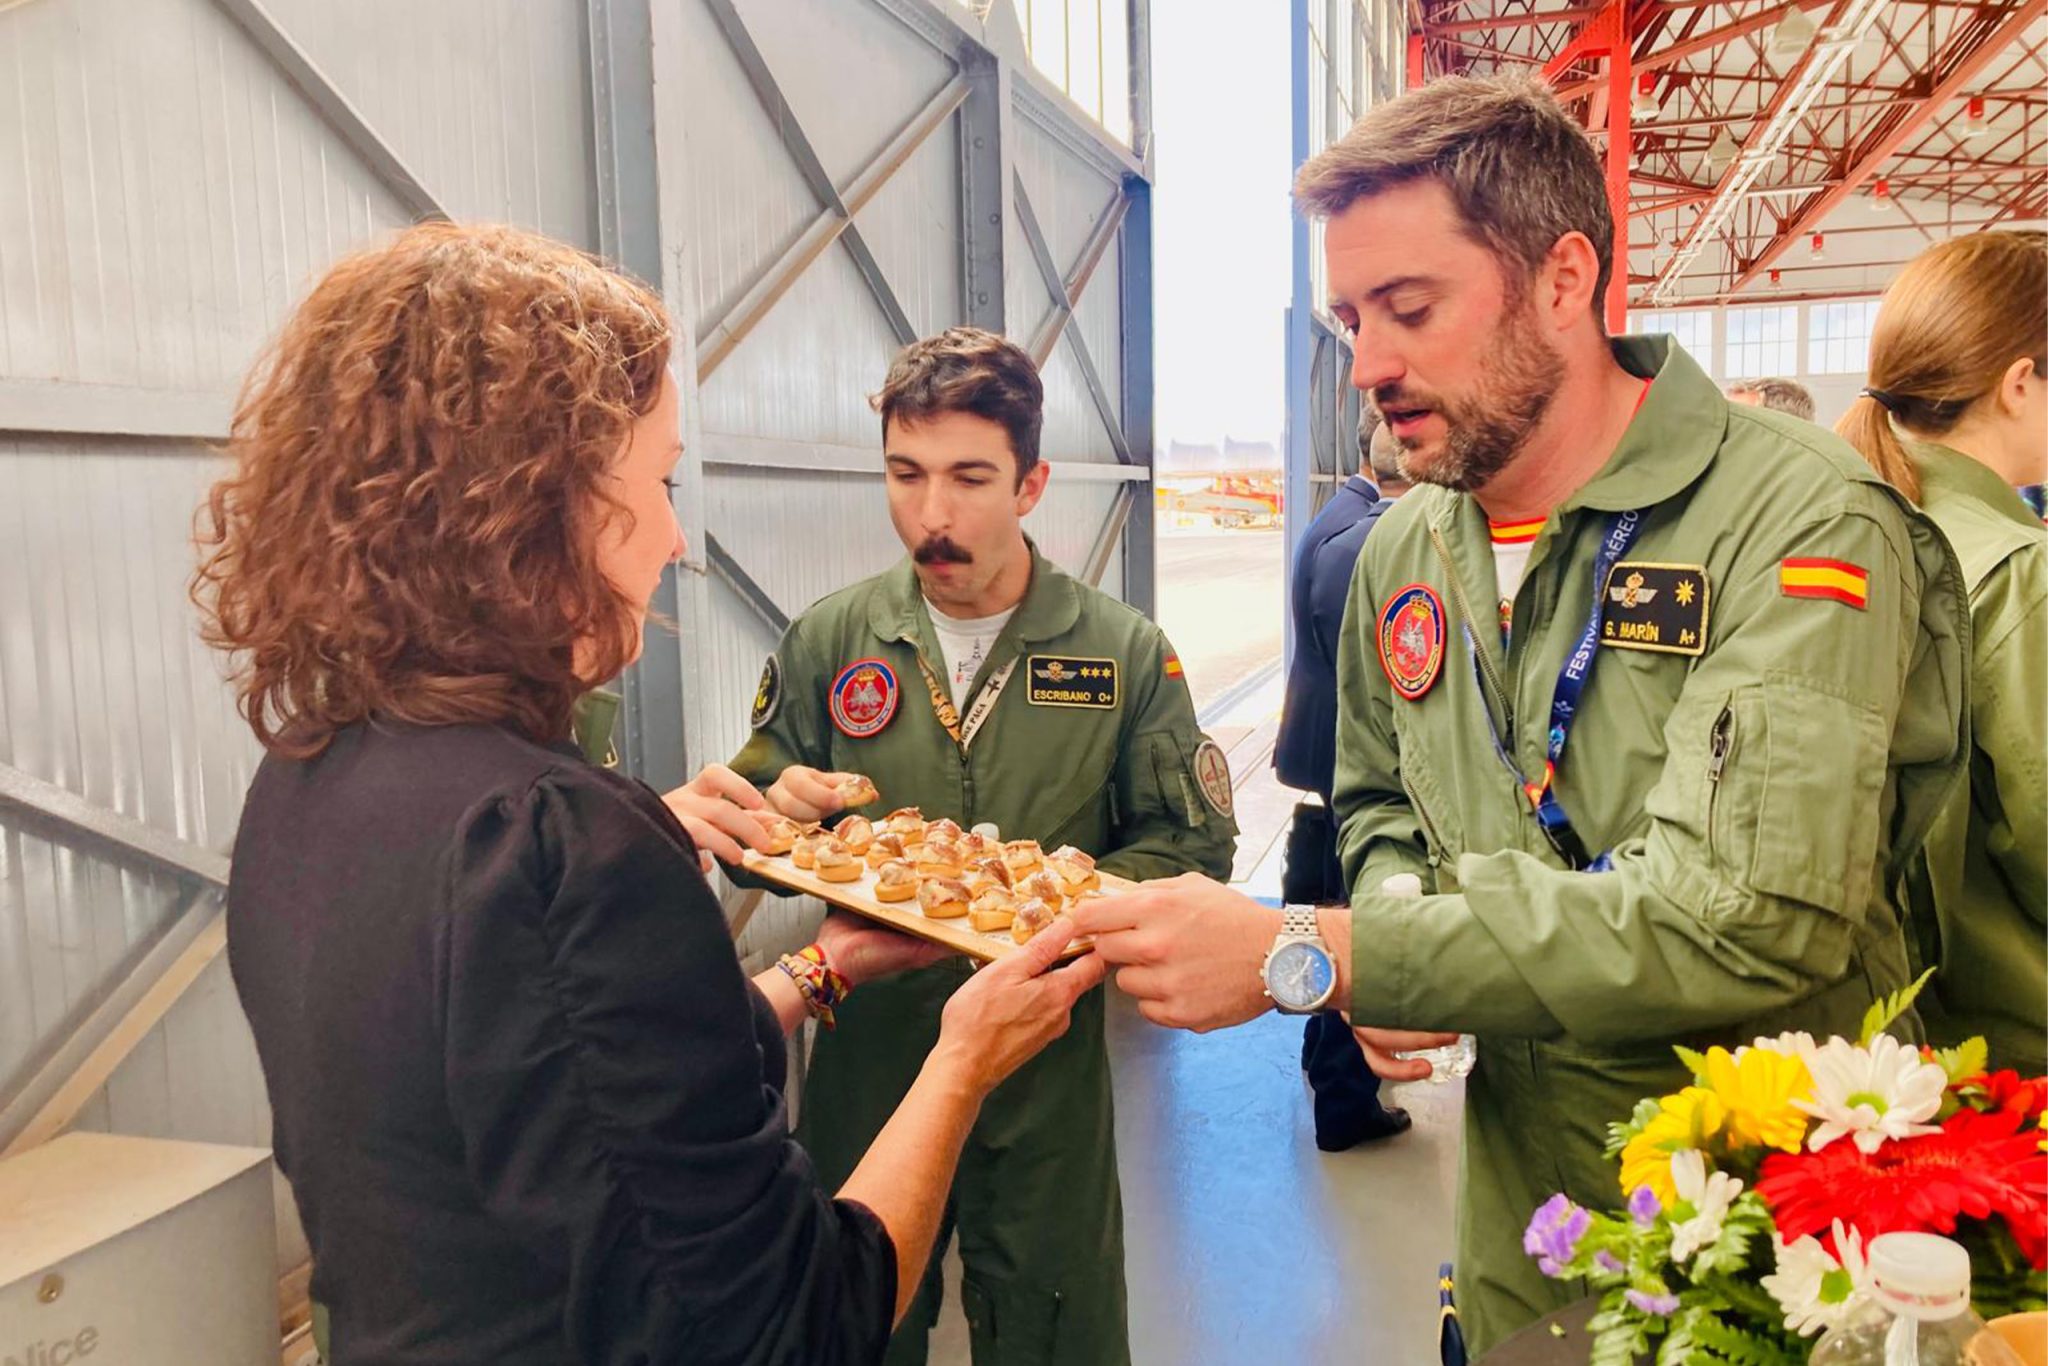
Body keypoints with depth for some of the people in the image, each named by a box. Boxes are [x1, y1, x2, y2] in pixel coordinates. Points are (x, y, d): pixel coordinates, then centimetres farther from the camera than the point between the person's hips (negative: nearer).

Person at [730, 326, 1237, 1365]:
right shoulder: (826, 643, -2)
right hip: (865, 1057, 1)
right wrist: (783, 814, -17)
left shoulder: (1126, 653, -5)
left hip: (1048, 1077, -1)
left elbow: (1191, 845, -4)